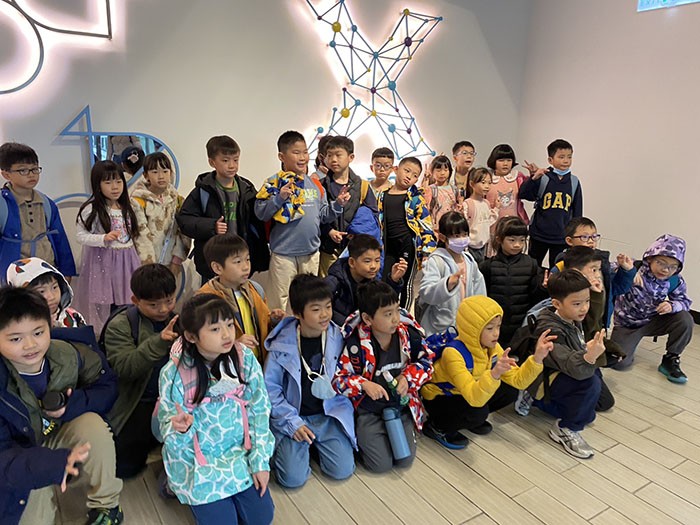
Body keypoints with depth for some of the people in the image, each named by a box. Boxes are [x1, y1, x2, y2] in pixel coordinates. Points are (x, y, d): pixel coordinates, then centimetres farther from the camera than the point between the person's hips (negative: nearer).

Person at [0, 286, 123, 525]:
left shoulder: (67, 355, -19)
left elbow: (107, 385, -6)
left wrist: (73, 403, -27)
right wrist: (54, 463, -47)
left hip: (61, 440, 2)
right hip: (19, 467, -2)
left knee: (92, 422, -27)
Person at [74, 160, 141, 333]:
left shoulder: (126, 207, 8)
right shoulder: (91, 209, -10)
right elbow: (80, 235, -10)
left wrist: (136, 258, 18)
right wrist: (104, 238, -24)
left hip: (126, 259, 5)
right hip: (102, 261, -5)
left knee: (126, 301, 6)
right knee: (105, 303, 1)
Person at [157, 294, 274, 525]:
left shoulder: (245, 358, -13)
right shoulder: (174, 373, -19)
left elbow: (259, 411, -6)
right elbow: (168, 431, -10)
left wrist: (260, 460, -7)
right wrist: (181, 428, -35)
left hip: (241, 453, 2)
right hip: (199, 462, -2)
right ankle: (196, 497, 24)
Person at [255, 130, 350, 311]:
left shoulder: (315, 184, 9)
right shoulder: (275, 183, -7)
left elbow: (323, 215, 14)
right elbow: (260, 213, -14)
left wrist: (338, 204, -1)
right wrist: (279, 198, -26)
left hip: (311, 252, 5)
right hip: (283, 253, -5)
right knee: (281, 299, 4)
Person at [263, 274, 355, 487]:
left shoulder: (337, 337, -8)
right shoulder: (282, 345, -14)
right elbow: (270, 388, -7)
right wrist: (292, 423, -12)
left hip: (330, 414, 2)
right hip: (293, 417, -2)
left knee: (342, 470, -7)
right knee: (293, 478, -12)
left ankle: (315, 442, 20)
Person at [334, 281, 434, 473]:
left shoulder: (408, 334, -10)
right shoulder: (354, 343, -21)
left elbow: (426, 361, 5)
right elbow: (338, 378, -13)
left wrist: (408, 377, -13)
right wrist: (364, 385, -28)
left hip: (401, 407, 4)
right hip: (368, 411, -3)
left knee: (405, 459, 0)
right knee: (381, 464, -7)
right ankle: (360, 436, 21)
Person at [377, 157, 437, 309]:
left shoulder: (416, 197, -1)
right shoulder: (383, 196, 9)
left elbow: (426, 225, -4)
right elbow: (377, 223, 16)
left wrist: (428, 249, -12)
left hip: (409, 245, -3)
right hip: (389, 246, 3)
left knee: (406, 283, 7)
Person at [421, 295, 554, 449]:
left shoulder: (492, 347, -11)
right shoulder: (454, 353, -34)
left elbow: (517, 381, -13)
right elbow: (474, 398, -42)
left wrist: (537, 358, -27)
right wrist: (494, 374, -58)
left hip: (470, 395, 7)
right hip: (439, 399, -7)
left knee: (510, 391, -10)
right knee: (478, 411, -33)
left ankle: (473, 419, 12)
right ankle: (437, 427, -5)